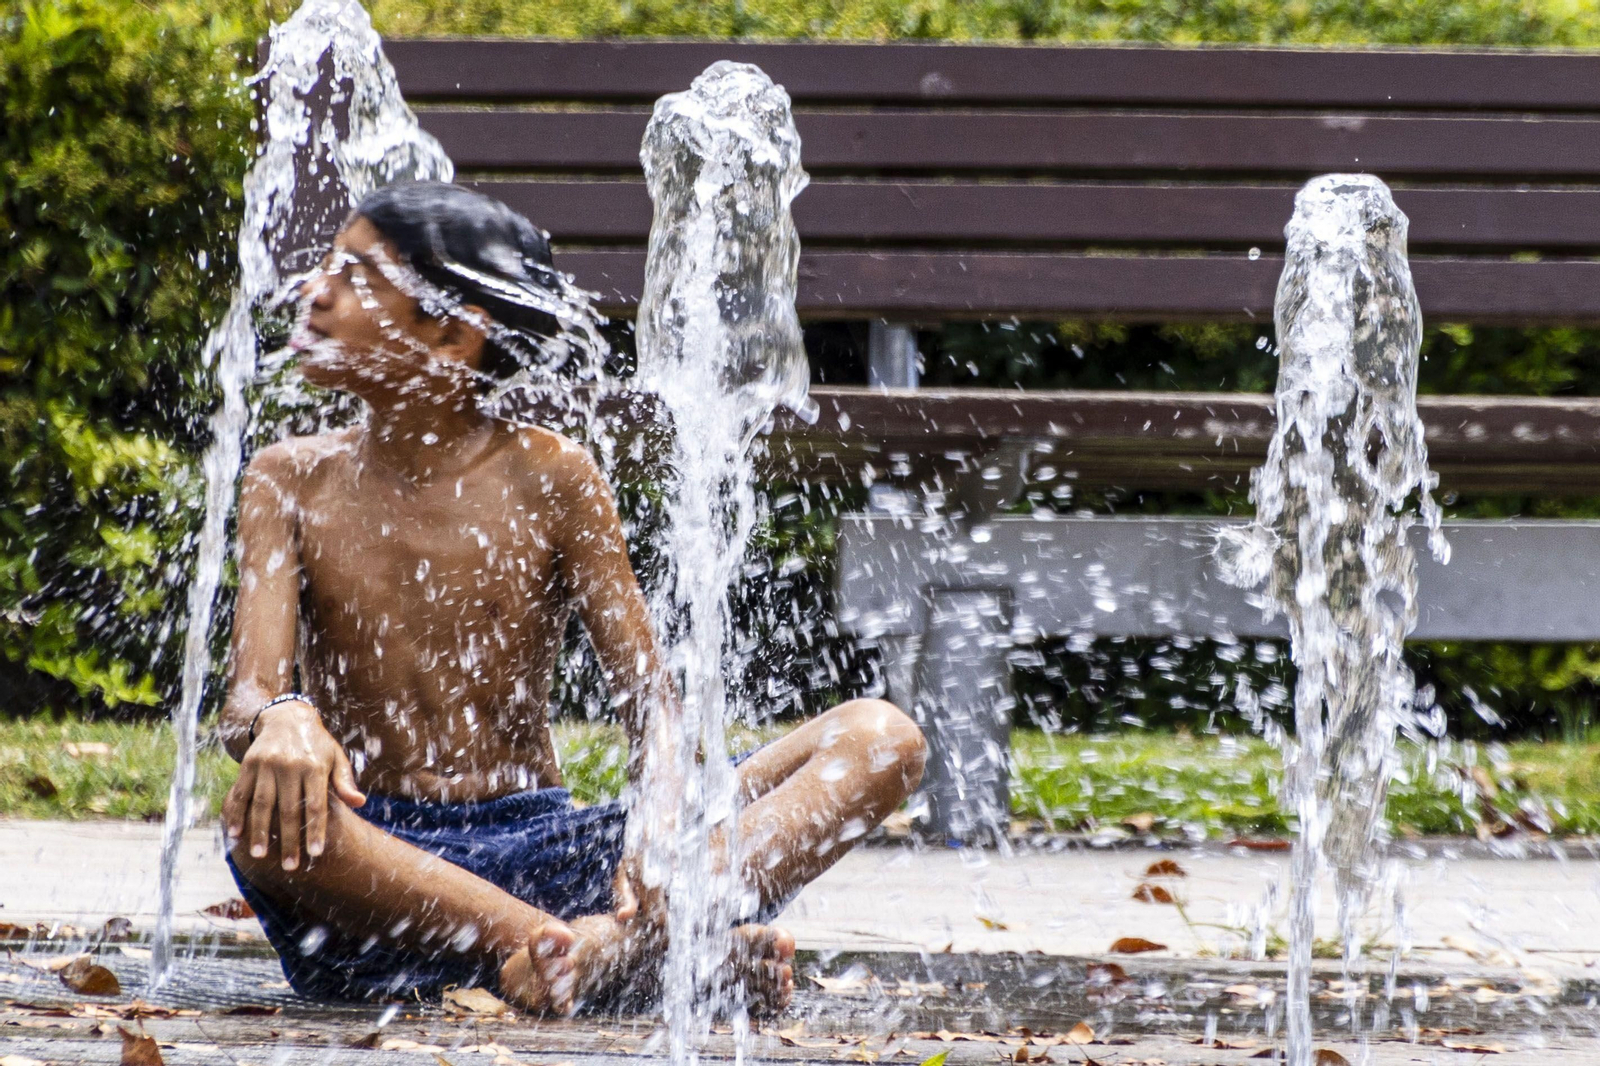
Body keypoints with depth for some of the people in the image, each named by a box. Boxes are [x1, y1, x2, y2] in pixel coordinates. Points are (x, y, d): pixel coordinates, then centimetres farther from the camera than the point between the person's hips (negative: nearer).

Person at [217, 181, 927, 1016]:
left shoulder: (548, 478, 3)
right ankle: (697, 952, -45)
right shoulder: (294, 481, 5)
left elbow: (649, 701, -2)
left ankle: (636, 933, -45)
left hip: (541, 848, 2)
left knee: (882, 738, -14)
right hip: (374, 868, -1)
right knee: (263, 806, -39)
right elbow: (248, 693, -8)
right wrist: (282, 720, -35)